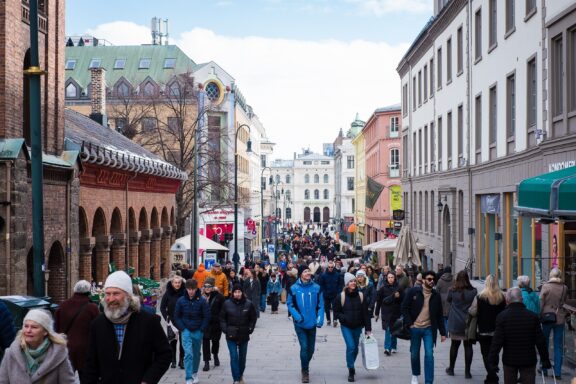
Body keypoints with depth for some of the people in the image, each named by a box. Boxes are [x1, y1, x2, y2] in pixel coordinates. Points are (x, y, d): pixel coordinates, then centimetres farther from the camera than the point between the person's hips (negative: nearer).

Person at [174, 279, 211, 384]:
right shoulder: (181, 300, -5)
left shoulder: (202, 301, -7)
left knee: (196, 354, 15)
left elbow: (207, 317, -3)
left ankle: (195, 373, 36)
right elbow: (176, 316, 2)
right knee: (188, 354, -11)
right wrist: (182, 329, -5)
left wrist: (201, 330, -6)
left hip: (198, 332, 1)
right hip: (186, 331, -1)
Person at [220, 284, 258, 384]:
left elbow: (253, 318, 5)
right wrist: (225, 330, -6)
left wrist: (250, 329, -2)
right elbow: (222, 318, 3)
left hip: (244, 335, 1)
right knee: (234, 357, -7)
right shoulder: (227, 304, -6)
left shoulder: (249, 304, -5)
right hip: (231, 336, -1)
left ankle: (241, 374, 38)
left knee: (242, 357, 15)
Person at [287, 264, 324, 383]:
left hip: (312, 323, 2)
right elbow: (290, 304, -2)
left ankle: (305, 366, 39)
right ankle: (305, 371, 10)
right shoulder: (294, 288, -8)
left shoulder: (316, 288, -4)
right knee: (304, 347, -8)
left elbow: (321, 305, -1)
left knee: (311, 349, 13)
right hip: (300, 324, -2)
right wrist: (297, 316, -16)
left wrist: (320, 319, -11)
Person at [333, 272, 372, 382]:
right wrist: (345, 318, -18)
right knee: (351, 347, -15)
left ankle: (351, 366, 36)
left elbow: (366, 313, -2)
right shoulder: (340, 297, -7)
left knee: (355, 348, 12)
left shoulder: (361, 296, -3)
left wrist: (368, 329, -4)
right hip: (346, 327, -3)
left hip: (358, 327, 3)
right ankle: (351, 371, -2)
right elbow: (336, 312, -1)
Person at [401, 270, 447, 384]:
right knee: (414, 354, 11)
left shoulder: (436, 295, 4)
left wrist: (442, 332, 6)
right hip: (415, 328, -1)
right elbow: (404, 308, -3)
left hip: (429, 329, 1)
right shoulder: (413, 292, -4)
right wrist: (410, 323, -10)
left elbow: (439, 315, 9)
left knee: (429, 355, -7)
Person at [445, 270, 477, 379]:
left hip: (455, 323, 1)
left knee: (454, 344, 14)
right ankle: (467, 371, 7)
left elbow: (448, 300, 9)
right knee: (468, 346, 6)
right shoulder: (473, 291, -9)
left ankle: (451, 369, 25)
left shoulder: (452, 291, -9)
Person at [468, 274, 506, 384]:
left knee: (486, 354, 2)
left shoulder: (480, 297, -12)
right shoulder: (502, 297, 0)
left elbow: (472, 312, -10)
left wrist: (469, 310, 10)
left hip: (484, 331, -4)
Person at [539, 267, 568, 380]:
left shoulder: (545, 286, -9)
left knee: (544, 344, 12)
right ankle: (557, 372, 6)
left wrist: (539, 316, -2)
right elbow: (565, 302, 5)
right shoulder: (564, 288, -1)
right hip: (560, 319, 2)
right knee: (558, 346, 7)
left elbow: (541, 303, -8)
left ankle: (544, 369, 17)